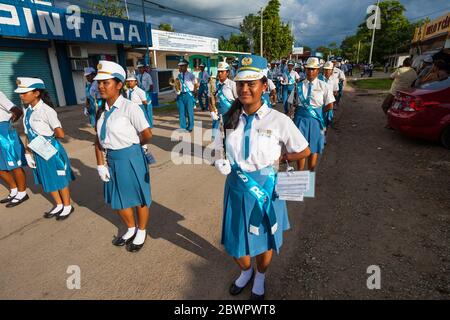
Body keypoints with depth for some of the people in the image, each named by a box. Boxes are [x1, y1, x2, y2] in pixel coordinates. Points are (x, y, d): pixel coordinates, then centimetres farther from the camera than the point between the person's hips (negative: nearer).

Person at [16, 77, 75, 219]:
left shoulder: (46, 110, -20)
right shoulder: (28, 111, 3)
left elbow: (60, 134, -25)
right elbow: (28, 134, 8)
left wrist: (48, 136, -6)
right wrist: (28, 152, 6)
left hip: (52, 150, -8)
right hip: (38, 152, 8)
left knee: (60, 180, 9)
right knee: (48, 180, 19)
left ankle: (68, 206, 28)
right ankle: (59, 205, 37)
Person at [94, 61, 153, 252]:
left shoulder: (130, 108, -18)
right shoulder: (102, 110, 3)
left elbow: (147, 135, -19)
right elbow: (99, 139, 5)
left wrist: (133, 145, 0)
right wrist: (100, 165, -2)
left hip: (131, 158, -7)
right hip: (112, 159, 7)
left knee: (138, 197, 12)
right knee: (118, 199, 21)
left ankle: (141, 232, 37)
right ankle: (131, 229, 46)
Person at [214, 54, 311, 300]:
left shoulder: (278, 120, -15)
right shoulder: (231, 118, -3)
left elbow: (304, 151, -4)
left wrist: (275, 159, -6)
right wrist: (221, 162, -4)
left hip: (265, 187, -3)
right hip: (236, 186, 3)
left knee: (264, 239, 18)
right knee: (235, 239, 16)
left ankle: (260, 278, 51)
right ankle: (246, 271, 52)